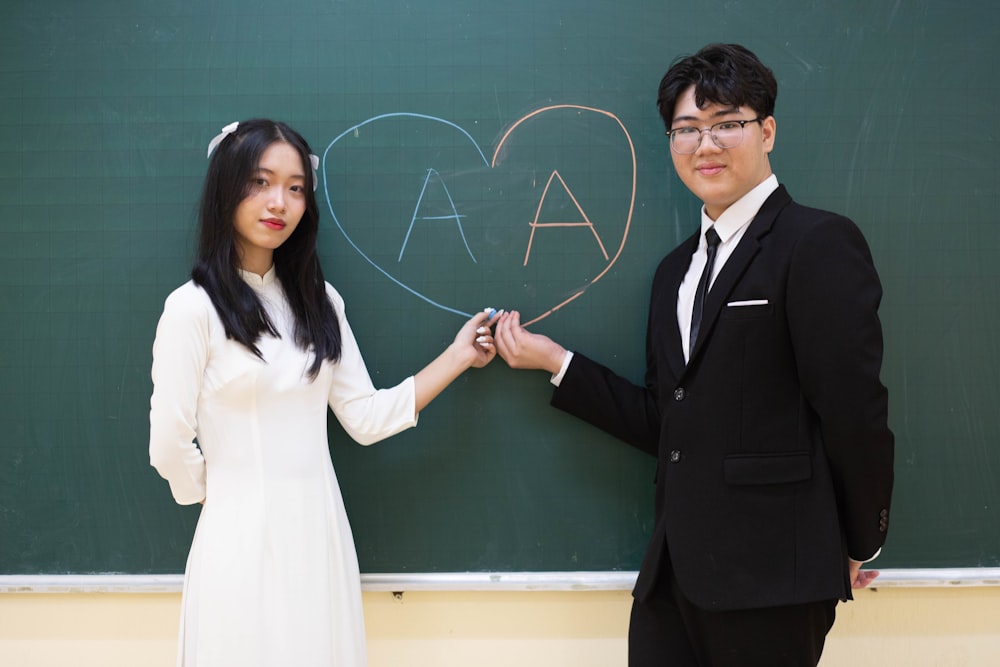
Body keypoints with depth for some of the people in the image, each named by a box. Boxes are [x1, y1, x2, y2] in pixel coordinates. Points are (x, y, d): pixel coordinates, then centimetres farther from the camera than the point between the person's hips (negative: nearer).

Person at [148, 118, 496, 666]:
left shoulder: (317, 300, 8)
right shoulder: (193, 308, -11)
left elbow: (365, 418, 6)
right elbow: (170, 446, -9)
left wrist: (457, 357, 4)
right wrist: (229, 504, 5)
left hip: (321, 532, 5)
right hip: (242, 539, -5)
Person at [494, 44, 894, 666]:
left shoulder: (819, 243, -9)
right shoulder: (677, 269, 16)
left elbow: (855, 414, -11)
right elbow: (665, 423, 13)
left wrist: (857, 548, -3)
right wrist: (556, 362, 10)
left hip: (770, 578, -7)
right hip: (675, 573, 7)